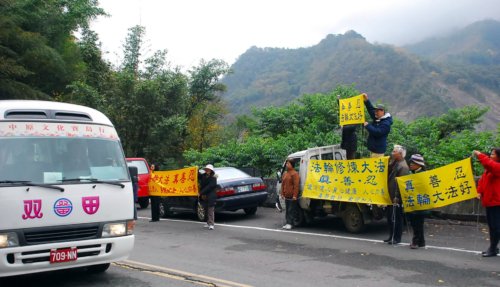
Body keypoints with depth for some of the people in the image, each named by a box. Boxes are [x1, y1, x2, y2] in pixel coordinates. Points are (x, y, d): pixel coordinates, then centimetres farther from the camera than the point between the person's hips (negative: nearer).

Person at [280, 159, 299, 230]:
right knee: (287, 210, 11)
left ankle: (290, 223, -4)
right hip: (286, 196, 8)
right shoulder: (285, 174, 16)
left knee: (291, 210, -5)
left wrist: (295, 195, -20)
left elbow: (296, 185, -16)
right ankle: (288, 223, 17)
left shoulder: (295, 174, -10)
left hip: (292, 196, -8)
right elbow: (283, 184, 18)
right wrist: (282, 193, 11)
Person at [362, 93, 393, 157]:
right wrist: (366, 100, 2)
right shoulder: (376, 119, 11)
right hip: (373, 148, 10)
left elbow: (377, 132, -27)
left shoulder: (386, 123, -17)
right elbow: (371, 109, 14)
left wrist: (367, 126, -19)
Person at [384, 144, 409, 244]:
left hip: (396, 198, -9)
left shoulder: (403, 166, -15)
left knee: (396, 218, -1)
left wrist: (397, 197, -22)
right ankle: (392, 236, 24)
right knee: (390, 217, 15)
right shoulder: (395, 163, 14)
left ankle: (396, 238, 7)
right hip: (391, 196, 9)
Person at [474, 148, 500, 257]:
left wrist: (480, 155, -22)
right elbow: (482, 180, 13)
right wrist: (479, 191, -2)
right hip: (489, 201, 9)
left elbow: (489, 164, -31)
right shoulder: (488, 169, 16)